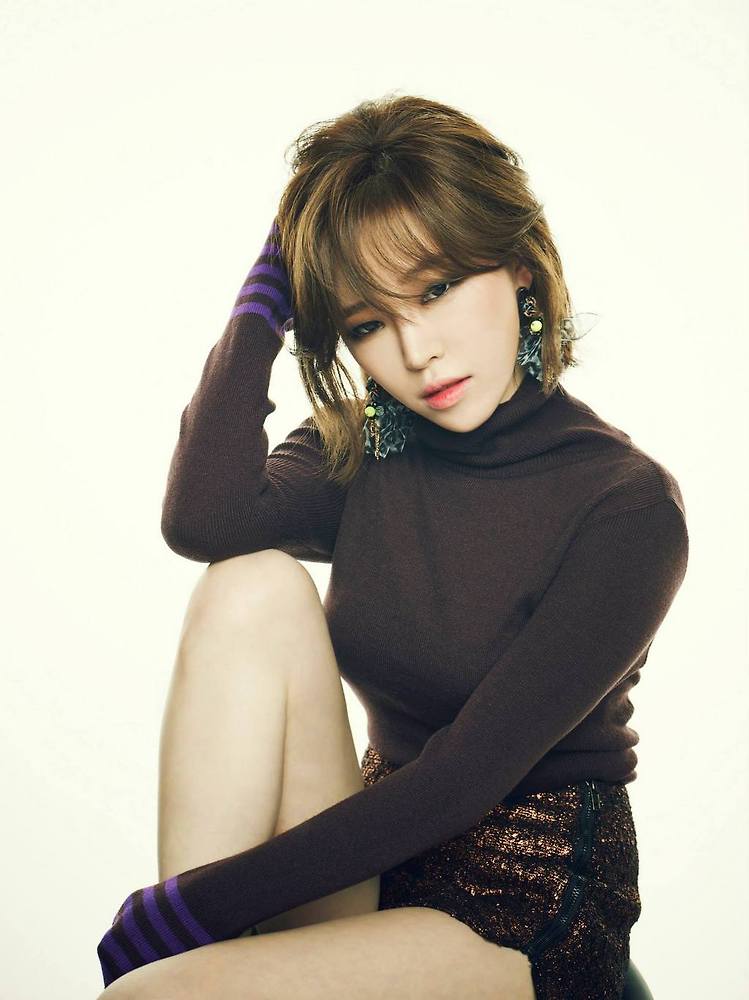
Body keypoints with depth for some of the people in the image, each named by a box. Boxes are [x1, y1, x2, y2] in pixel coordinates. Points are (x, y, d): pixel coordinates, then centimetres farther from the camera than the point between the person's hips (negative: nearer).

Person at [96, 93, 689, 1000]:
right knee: (254, 588, -20)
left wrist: (198, 901, -20)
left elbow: (469, 773, -20)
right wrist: (263, 300, -11)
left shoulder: (627, 506, -15)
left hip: (529, 908, -5)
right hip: (371, 865, 6)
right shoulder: (358, 455, 0)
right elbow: (202, 521, -21)